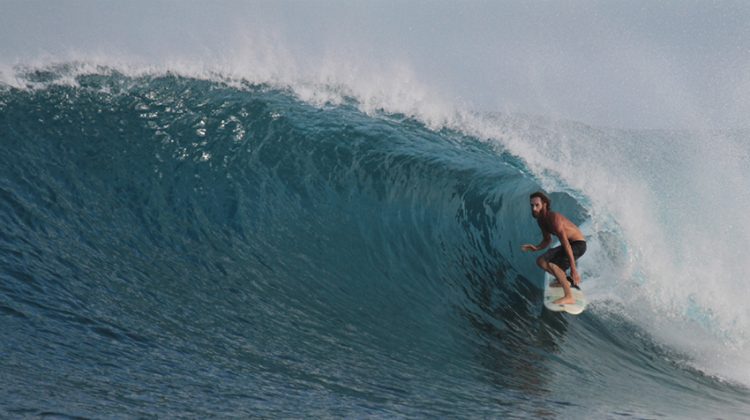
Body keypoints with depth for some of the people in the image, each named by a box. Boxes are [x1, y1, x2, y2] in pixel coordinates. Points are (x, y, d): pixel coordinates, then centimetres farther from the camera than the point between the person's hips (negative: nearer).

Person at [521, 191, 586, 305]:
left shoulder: (554, 218, -28)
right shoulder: (541, 220, 0)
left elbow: (566, 244, -31)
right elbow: (547, 240, 14)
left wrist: (573, 268, -33)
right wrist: (536, 248, -8)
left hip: (578, 244, -9)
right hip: (568, 244, 9)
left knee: (550, 264, -26)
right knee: (541, 261, 10)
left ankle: (569, 297, -23)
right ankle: (564, 280, 26)